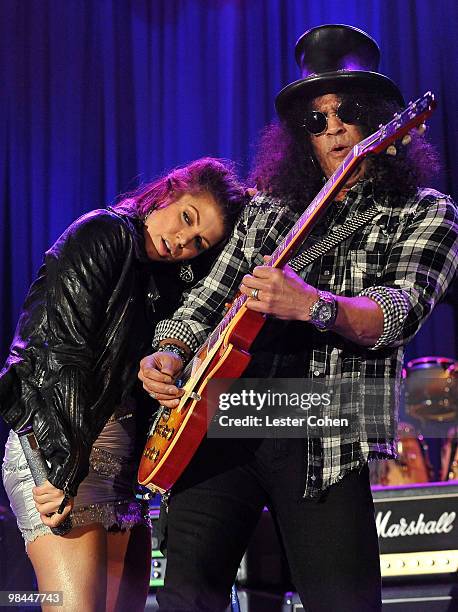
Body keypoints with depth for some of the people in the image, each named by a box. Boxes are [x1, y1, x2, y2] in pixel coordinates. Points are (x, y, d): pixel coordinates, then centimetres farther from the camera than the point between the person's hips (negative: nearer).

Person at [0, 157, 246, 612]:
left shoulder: (166, 281, 20)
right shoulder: (104, 235, -5)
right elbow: (57, 353, -14)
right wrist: (65, 469, -19)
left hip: (124, 462, 8)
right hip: (55, 445, -8)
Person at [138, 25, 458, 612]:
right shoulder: (268, 208, 18)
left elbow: (399, 312, -13)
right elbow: (208, 297, 22)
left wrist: (313, 305, -31)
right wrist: (169, 353, 2)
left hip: (327, 443, -4)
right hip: (219, 420, 4)